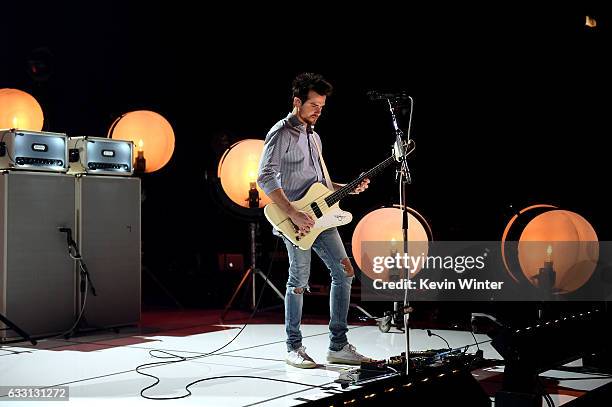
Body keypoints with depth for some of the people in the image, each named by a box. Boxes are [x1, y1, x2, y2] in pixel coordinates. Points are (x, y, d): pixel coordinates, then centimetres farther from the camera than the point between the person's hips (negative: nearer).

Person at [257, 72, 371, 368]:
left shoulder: (313, 136, 20)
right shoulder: (281, 133, -7)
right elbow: (265, 178, -17)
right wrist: (293, 214, -22)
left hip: (320, 216, 8)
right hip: (295, 221, -8)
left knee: (344, 272, 3)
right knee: (299, 280, -5)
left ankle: (338, 346, 10)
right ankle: (294, 348, 11)